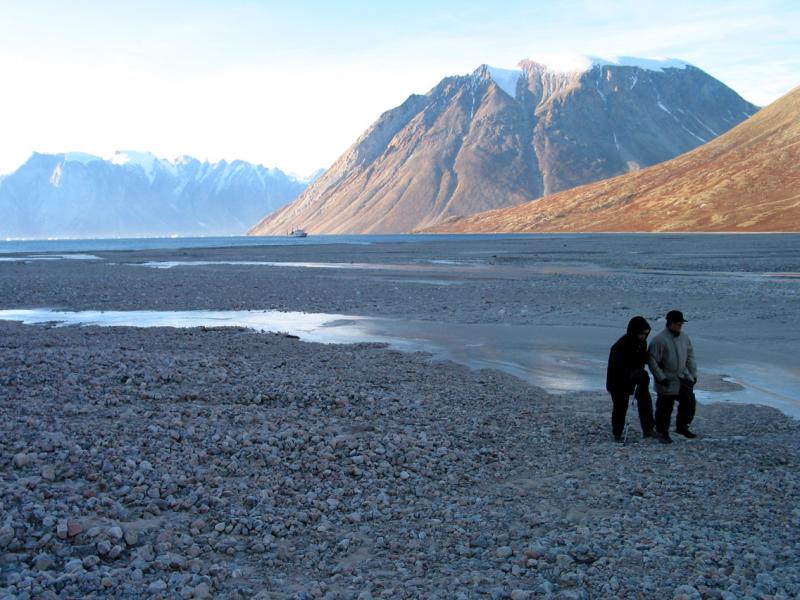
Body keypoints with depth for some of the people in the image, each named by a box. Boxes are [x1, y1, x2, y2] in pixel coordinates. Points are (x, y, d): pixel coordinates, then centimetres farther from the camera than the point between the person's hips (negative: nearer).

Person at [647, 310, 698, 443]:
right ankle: (662, 433, 18)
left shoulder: (684, 337, 4)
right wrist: (661, 377, -17)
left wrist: (693, 374, 10)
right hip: (667, 382, -6)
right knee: (665, 408, 3)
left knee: (689, 402, 7)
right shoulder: (659, 340, -17)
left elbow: (690, 356, 14)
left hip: (683, 379, 6)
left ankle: (682, 427, 27)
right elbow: (652, 360, -16)